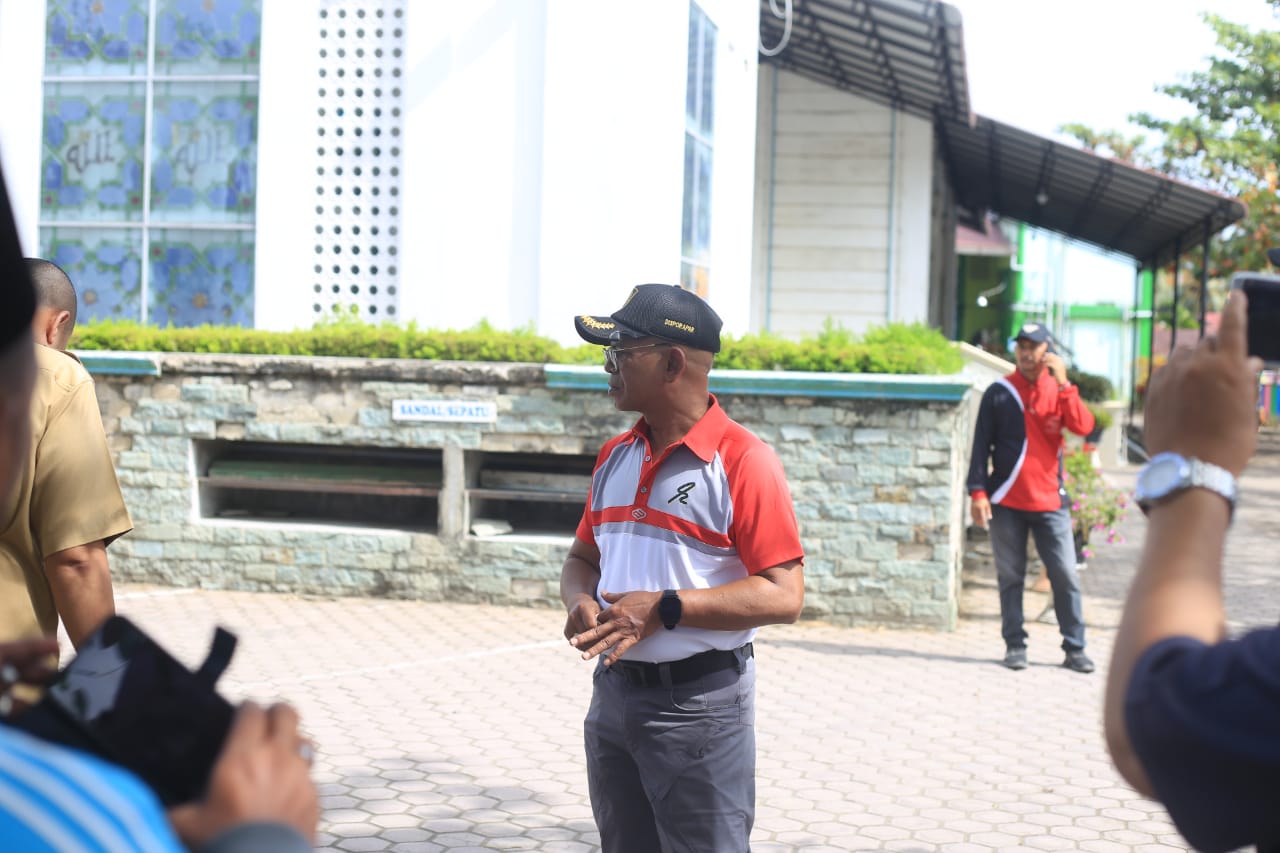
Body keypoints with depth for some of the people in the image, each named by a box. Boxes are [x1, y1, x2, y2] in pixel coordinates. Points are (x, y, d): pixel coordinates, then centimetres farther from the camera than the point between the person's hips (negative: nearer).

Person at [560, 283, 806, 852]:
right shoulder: (615, 458, 10)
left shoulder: (742, 462, -13)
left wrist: (665, 609, -22)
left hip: (701, 705, -7)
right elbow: (583, 558, 19)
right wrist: (580, 601, -5)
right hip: (613, 694, 7)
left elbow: (783, 597, -17)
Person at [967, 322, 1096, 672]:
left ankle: (1074, 648, 6)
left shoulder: (1060, 390, 7)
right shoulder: (999, 392, 3)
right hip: (1006, 501, -1)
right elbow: (981, 444, 2)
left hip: (1049, 500, 1)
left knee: (1066, 576, -1)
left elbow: (1083, 426, -11)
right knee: (1010, 577, 4)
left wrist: (1063, 383, -15)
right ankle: (1014, 645, 12)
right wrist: (977, 491, -6)